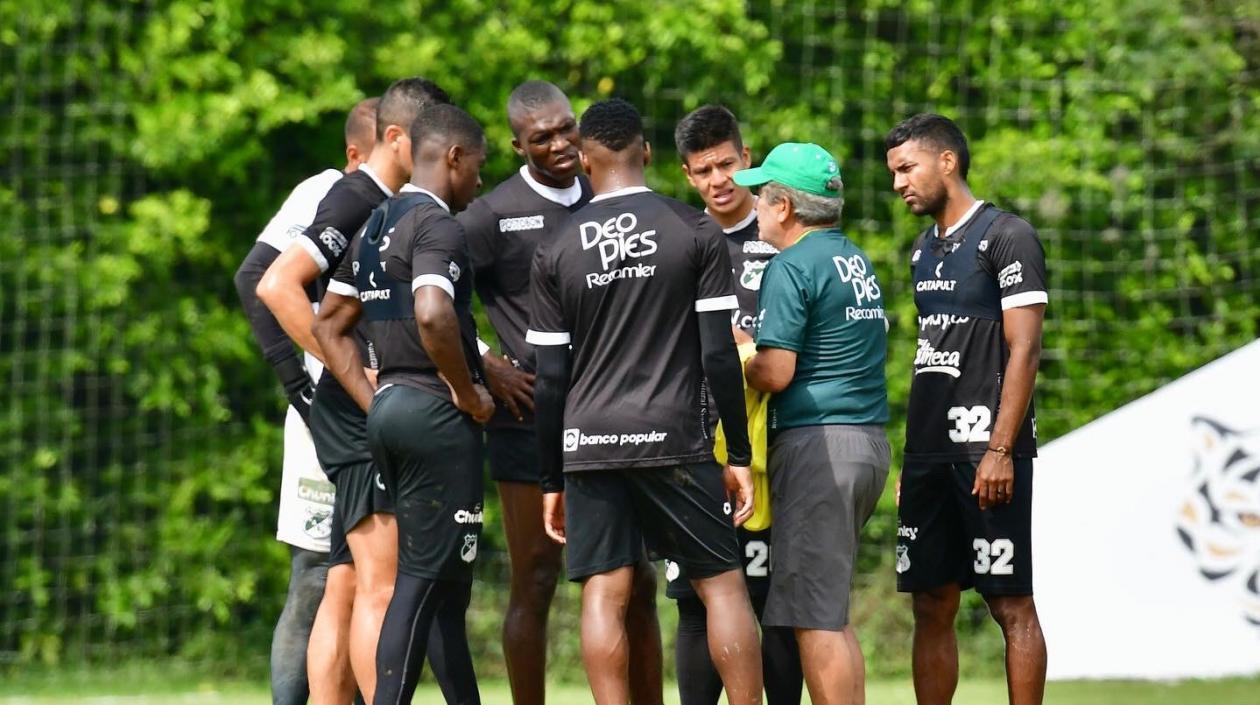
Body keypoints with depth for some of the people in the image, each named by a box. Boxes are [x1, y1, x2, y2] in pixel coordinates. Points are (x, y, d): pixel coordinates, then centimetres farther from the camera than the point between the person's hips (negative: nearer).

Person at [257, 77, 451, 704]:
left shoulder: (393, 206, 17)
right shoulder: (355, 200, -12)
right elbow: (277, 285, -22)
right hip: (357, 417, -9)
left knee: (347, 587, 9)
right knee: (380, 584, -13)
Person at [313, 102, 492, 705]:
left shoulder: (375, 227, 16)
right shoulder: (438, 224, -12)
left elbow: (328, 325, 22)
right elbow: (433, 316, -29)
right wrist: (470, 395, -16)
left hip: (390, 409, 9)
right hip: (436, 412, -9)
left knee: (447, 579, 14)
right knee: (425, 578, -8)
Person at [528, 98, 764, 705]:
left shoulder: (556, 251, 4)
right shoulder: (696, 233, 0)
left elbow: (550, 379, 4)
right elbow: (719, 355, -4)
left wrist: (552, 481, 11)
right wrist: (739, 456, 2)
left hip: (588, 444, 1)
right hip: (675, 441, -1)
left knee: (604, 595, 1)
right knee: (722, 583, 6)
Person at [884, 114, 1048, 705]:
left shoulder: (1006, 237, -5)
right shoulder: (925, 250, 18)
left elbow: (1023, 350, -12)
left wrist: (1000, 451, -18)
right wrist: (912, 457, 17)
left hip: (986, 452, -8)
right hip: (930, 453, 8)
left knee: (1011, 603, -6)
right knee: (931, 606, 7)